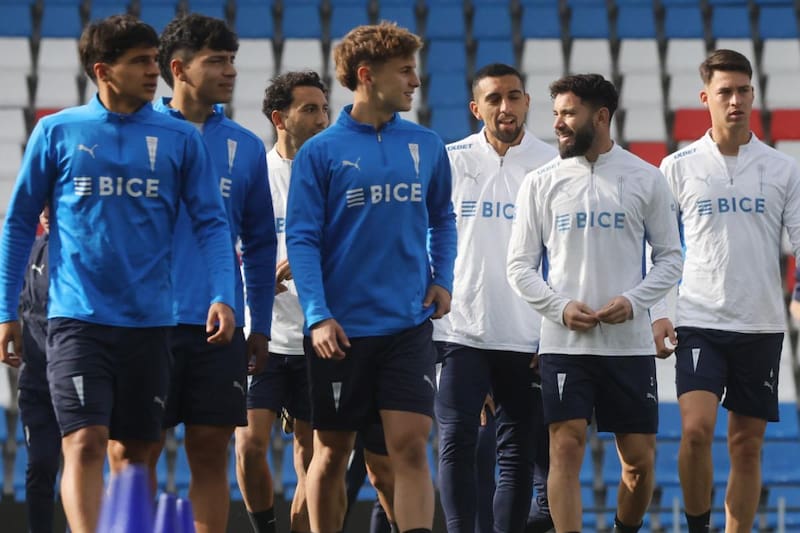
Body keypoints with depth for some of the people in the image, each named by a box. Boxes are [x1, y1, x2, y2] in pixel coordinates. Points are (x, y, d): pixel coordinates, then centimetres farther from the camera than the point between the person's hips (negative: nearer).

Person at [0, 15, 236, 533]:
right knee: (85, 444, -14)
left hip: (150, 320, 2)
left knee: (137, 451, 8)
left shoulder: (180, 139, 5)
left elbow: (212, 223, 5)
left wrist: (223, 296, -10)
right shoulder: (58, 132, 3)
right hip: (78, 317, -2)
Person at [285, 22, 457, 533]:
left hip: (408, 326, 2)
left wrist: (442, 279, 5)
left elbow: (442, 219, 20)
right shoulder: (320, 153, -4)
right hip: (341, 333, -2)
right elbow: (302, 239, -6)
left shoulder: (427, 146, 7)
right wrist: (318, 316, -16)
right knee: (331, 453, 8)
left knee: (410, 447, -9)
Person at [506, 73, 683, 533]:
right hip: (563, 342, 0)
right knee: (566, 448, -10)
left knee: (640, 459, 4)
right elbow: (520, 265, 5)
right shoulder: (541, 183, 4)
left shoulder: (646, 179, 3)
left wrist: (634, 301, -11)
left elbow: (671, 257, 6)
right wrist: (560, 307, -12)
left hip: (630, 341, 0)